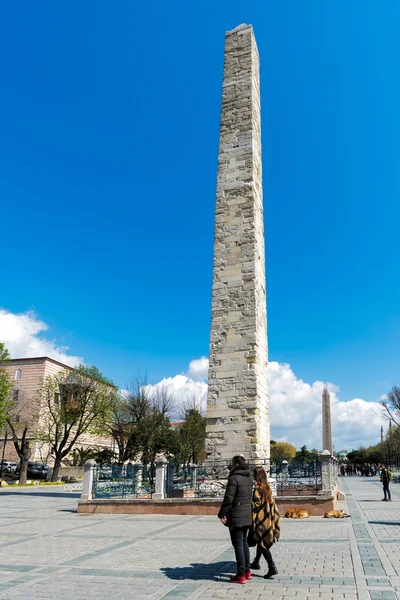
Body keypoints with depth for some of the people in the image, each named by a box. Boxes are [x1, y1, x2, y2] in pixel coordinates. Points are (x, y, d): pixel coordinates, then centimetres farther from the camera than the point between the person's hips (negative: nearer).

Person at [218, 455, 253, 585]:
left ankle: (241, 575, 7)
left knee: (238, 545, 1)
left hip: (236, 517, -8)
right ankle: (247, 571, 27)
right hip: (247, 516, 8)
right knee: (244, 543, 19)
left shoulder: (234, 478, -19)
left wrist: (222, 514, -12)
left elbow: (228, 498, -20)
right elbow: (249, 496, 12)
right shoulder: (249, 478, 7)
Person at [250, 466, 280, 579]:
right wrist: (272, 519, 17)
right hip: (268, 519, 8)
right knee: (261, 542, 21)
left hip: (260, 519, -8)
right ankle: (256, 563, 35)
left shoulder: (257, 488, -17)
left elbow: (256, 505, -20)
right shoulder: (268, 487, 5)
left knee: (262, 544, -3)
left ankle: (272, 567, -10)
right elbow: (271, 503, 10)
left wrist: (252, 521, -15)